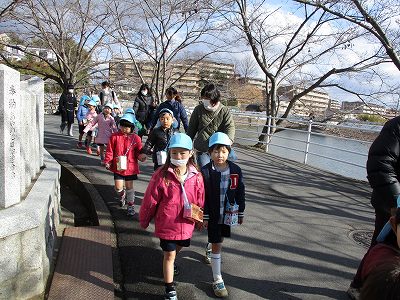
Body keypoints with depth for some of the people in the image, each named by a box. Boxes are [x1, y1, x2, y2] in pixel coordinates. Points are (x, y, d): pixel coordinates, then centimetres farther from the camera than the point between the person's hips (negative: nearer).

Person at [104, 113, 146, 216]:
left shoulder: (136, 138, -3)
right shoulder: (115, 136, -2)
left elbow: (138, 152, 4)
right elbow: (109, 150, 1)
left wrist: (141, 156, -17)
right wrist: (107, 161, -5)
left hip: (130, 167, -1)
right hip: (118, 166, 1)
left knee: (129, 186, 8)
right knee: (118, 187, 1)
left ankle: (131, 205, 24)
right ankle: (122, 196, 38)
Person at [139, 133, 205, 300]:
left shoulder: (196, 176, -10)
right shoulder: (161, 175, -19)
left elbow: (200, 200, 3)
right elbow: (150, 200, -9)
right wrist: (144, 220, 1)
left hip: (186, 225, 4)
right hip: (166, 224, -4)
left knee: (178, 248, 27)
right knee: (169, 255, 7)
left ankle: (169, 265, 60)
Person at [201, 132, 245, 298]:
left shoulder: (235, 170, -7)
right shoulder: (206, 171, -15)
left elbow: (240, 193, 2)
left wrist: (241, 213, 7)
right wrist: (204, 216, -10)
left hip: (228, 214, 3)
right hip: (212, 215, -3)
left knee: (219, 240, 23)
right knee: (216, 245, 2)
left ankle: (211, 254, 55)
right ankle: (217, 279, 12)